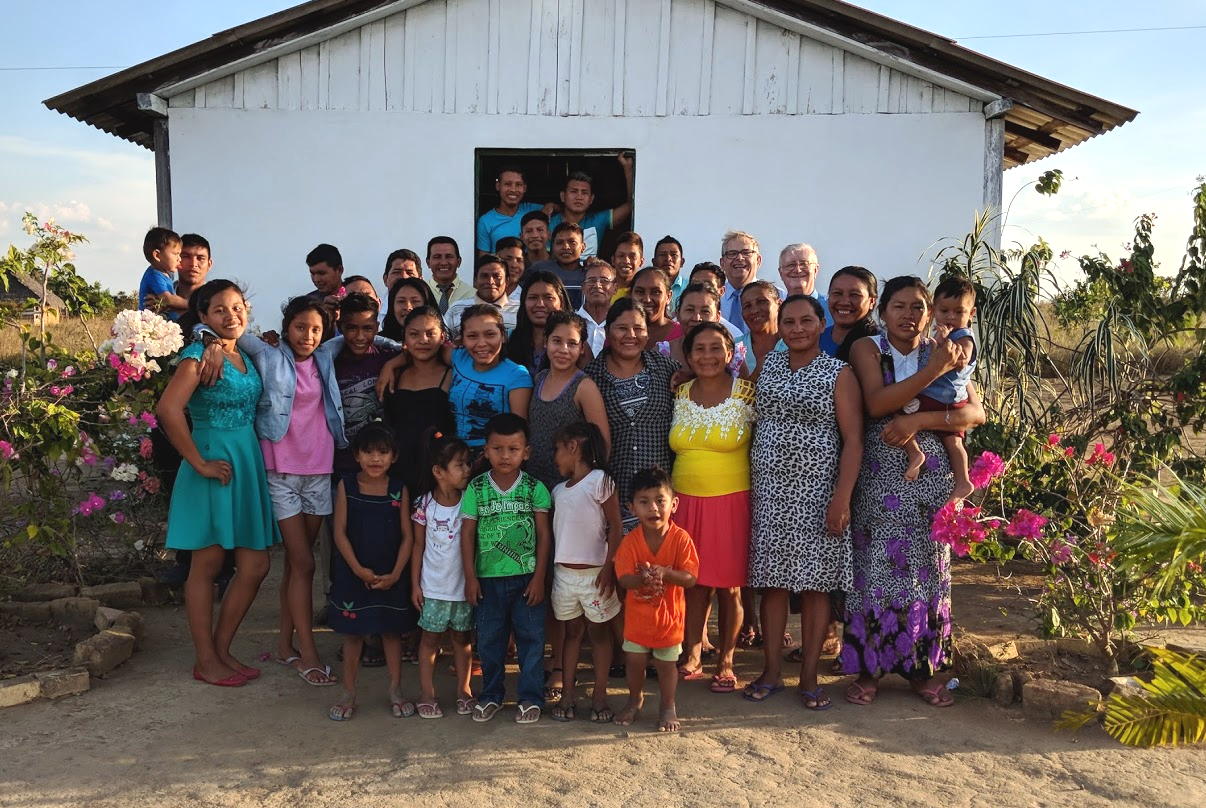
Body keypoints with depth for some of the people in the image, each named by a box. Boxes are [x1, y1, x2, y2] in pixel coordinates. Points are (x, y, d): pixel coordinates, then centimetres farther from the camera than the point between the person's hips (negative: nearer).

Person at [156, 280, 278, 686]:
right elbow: (168, 409, -24)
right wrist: (199, 463, -20)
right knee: (207, 565, 5)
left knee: (255, 567, 8)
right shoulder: (199, 355, -10)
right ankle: (205, 660, 17)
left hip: (249, 464, 7)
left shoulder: (247, 355, 12)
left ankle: (222, 649, 24)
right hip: (215, 465, -7)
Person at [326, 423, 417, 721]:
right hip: (354, 573, -1)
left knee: (392, 631, 10)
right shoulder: (347, 486, -5)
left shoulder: (399, 489, -4)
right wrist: (358, 569, -13)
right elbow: (340, 532, -6)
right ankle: (348, 694, 20)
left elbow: (407, 536, -2)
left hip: (391, 576, 1)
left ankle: (396, 691, 22)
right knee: (352, 633, 9)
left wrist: (395, 573, -10)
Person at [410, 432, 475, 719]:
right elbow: (419, 545, 0)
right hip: (433, 586, -1)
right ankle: (426, 693, 19)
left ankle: (463, 690, 25)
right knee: (430, 638, 8)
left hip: (463, 585, 1)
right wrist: (415, 584, -1)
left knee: (461, 637, 13)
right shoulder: (425, 504, -7)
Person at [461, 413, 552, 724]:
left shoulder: (534, 488, -4)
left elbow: (543, 534, -2)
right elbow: (467, 533, 0)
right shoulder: (476, 488, -2)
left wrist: (539, 577, -6)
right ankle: (491, 695, 29)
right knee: (489, 639, 13)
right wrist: (470, 577, -3)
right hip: (488, 578, 1)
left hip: (526, 576, -1)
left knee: (530, 638, 5)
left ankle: (531, 697, 19)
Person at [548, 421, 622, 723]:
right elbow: (555, 530, 12)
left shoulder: (600, 480, -9)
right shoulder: (559, 490, 10)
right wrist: (546, 571, 6)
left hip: (594, 573, -5)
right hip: (563, 572, 6)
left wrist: (608, 567, -16)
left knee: (599, 633, 7)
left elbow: (615, 527, -10)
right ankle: (567, 694, 20)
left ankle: (599, 695, 15)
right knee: (571, 631, 13)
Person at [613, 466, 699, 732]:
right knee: (635, 660, 13)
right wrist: (643, 578, -37)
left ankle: (668, 706, 33)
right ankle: (635, 700, 39)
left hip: (669, 614, -1)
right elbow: (624, 579, -16)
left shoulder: (681, 538, -16)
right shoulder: (630, 541, -13)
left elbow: (690, 578, -18)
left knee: (666, 663, 11)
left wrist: (665, 573, -35)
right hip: (637, 614, 1)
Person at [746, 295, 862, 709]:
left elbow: (853, 440, -8)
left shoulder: (838, 374, -4)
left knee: (815, 584, 3)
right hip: (770, 489, 3)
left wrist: (842, 498, -15)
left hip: (817, 492, -3)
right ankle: (771, 671, 18)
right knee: (772, 580, 6)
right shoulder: (769, 364, 9)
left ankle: (809, 676, 14)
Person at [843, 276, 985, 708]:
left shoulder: (943, 351, 7)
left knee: (927, 567, 7)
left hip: (931, 476, 2)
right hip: (879, 475, -2)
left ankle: (922, 667, 21)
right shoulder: (867, 349, 0)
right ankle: (868, 668, 13)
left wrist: (920, 420, -16)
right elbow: (876, 403, -17)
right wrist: (933, 370, -20)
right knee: (876, 567, 0)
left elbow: (976, 413, -2)